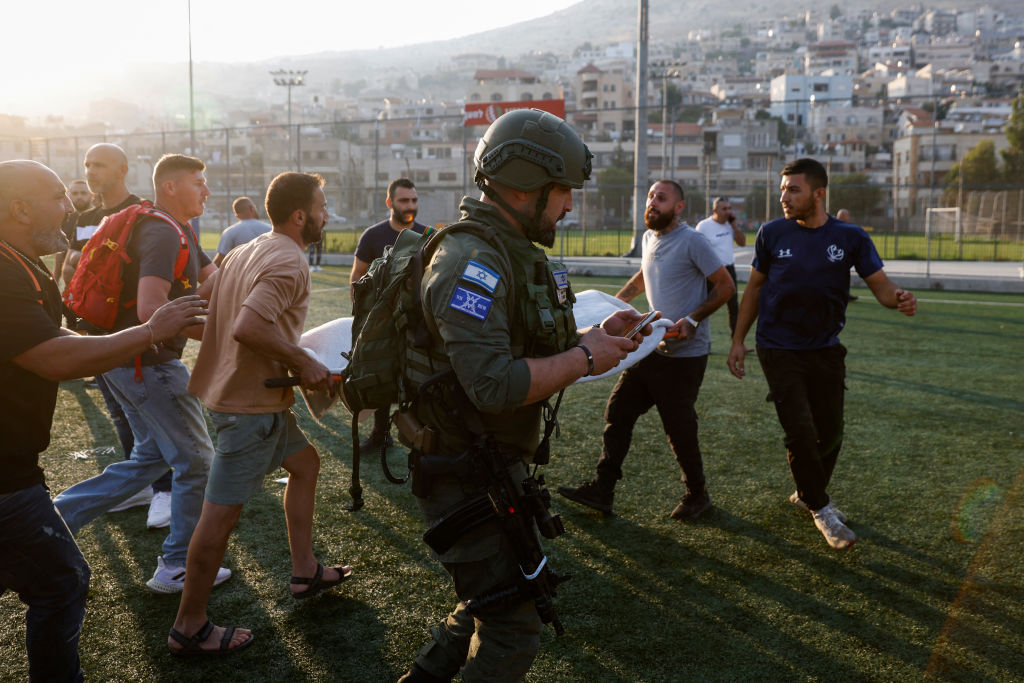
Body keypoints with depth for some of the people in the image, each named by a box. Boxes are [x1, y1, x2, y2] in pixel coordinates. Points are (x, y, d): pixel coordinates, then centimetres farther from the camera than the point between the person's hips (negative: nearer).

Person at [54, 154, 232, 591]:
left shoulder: (180, 233, 14)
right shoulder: (162, 234, -19)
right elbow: (151, 310, -30)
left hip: (130, 362, 10)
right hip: (148, 363, -10)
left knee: (151, 458, 20)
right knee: (196, 463, 2)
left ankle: (57, 515, 19)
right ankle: (178, 567, 14)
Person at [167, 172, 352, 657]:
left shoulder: (244, 252, 11)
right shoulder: (289, 262, -18)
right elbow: (248, 327, -31)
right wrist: (303, 362, -20)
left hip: (240, 390, 11)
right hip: (252, 403, -11)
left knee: (304, 462, 22)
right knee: (222, 511, -2)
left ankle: (305, 571, 32)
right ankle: (189, 629, 10)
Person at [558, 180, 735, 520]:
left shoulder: (692, 241, -14)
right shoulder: (649, 239, 10)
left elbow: (726, 286, -13)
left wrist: (692, 320, -21)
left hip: (684, 354, -8)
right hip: (652, 347, 8)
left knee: (679, 429, 1)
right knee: (618, 410, 5)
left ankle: (697, 495, 23)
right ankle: (601, 490, 12)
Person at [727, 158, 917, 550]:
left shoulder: (850, 237, -3)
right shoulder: (772, 233, -3)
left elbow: (880, 284, -5)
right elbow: (755, 287, 5)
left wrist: (898, 298, -29)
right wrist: (738, 340, 2)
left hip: (826, 351, 2)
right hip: (779, 351, -2)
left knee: (830, 433, 10)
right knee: (801, 431, -9)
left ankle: (807, 494, 36)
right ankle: (821, 509, 11)